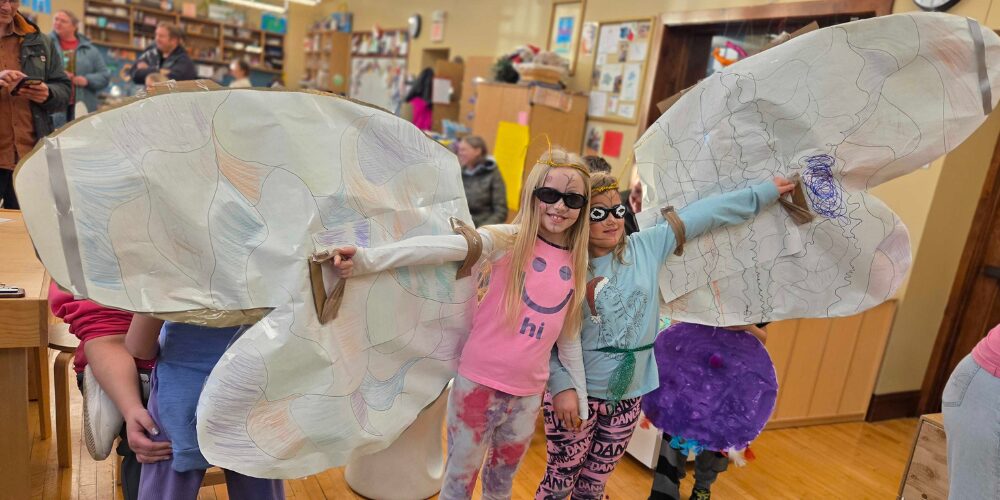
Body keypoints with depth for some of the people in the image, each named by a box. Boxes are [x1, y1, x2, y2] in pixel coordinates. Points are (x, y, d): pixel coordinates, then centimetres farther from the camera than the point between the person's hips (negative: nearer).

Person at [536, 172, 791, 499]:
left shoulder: (646, 247, -4)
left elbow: (704, 214, -2)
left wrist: (766, 192, 3)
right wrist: (561, 386, -22)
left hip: (628, 396, 3)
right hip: (576, 393, -3)